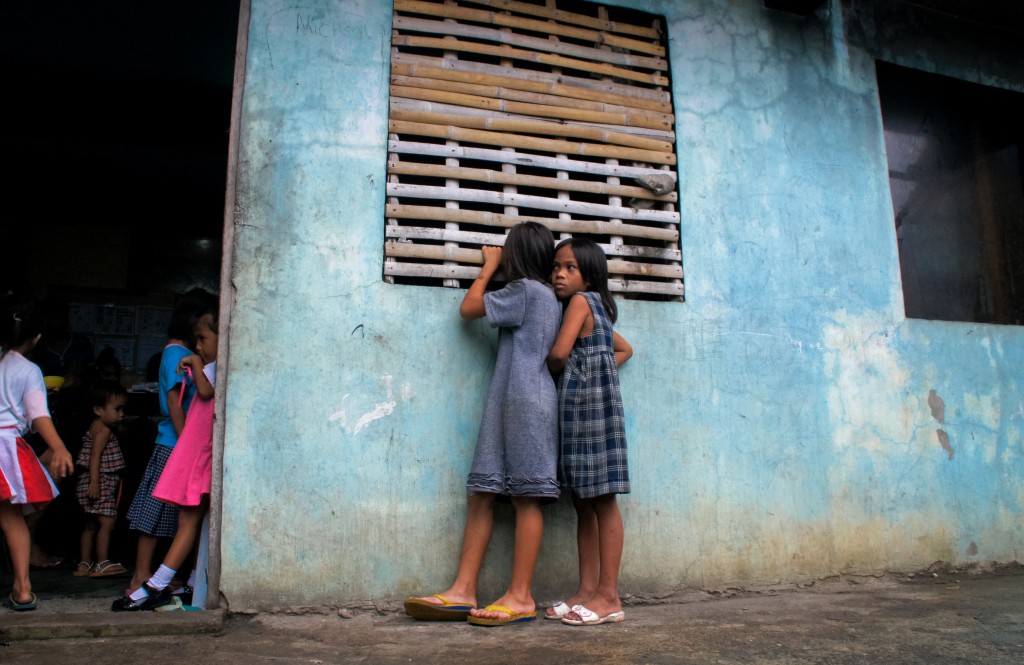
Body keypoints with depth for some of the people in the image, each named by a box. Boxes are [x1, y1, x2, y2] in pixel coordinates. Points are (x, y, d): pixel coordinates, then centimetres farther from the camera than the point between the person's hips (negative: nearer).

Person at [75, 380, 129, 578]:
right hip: (100, 483, -11)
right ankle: (103, 563, -8)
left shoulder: (95, 428, 18)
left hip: (93, 485, 11)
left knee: (91, 525, 14)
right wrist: (95, 482, -26)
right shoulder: (103, 430, -13)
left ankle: (84, 564, 20)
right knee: (107, 523, -9)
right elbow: (95, 457, -21)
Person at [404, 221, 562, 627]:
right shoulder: (550, 298, 21)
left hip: (526, 402, -9)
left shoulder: (524, 290, -5)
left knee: (526, 497, -7)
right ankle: (463, 592, 2)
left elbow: (468, 308, 2)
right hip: (506, 404, 9)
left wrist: (489, 265, 16)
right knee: (481, 495, 2)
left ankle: (521, 597, -3)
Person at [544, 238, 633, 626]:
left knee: (602, 501, -7)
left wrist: (553, 370, 6)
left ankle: (608, 596, -4)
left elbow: (559, 353, -16)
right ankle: (587, 591, 12)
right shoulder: (596, 310, 21)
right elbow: (624, 349, 32)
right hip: (577, 410, 10)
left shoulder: (581, 300, -5)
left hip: (591, 407, -10)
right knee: (583, 504, 8)